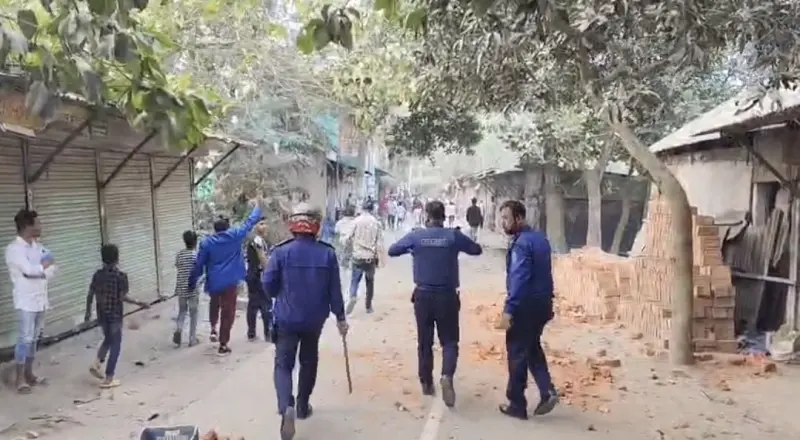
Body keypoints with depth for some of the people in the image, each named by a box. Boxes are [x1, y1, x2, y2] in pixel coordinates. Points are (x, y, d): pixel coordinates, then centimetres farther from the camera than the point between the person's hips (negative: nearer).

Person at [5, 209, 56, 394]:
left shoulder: (38, 246, 9)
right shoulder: (13, 249, -14)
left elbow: (52, 269, 3)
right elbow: (29, 269, -25)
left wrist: (37, 270, -16)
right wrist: (44, 264, -7)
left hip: (40, 300, 7)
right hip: (25, 302, -7)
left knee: (34, 339, 14)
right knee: (25, 339, -3)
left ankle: (29, 374, 24)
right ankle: (20, 379, 7)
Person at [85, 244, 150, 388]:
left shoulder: (97, 274, 1)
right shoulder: (121, 276, -14)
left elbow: (90, 294, 5)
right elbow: (122, 297, -18)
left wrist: (88, 311, 16)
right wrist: (139, 303, -9)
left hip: (102, 314, 5)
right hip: (115, 315, -5)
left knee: (108, 339, 26)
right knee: (115, 344, 4)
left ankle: (97, 363, 8)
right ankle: (108, 379, 6)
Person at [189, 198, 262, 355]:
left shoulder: (207, 242, -2)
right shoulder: (235, 236, -5)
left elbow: (199, 264, 0)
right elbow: (250, 222, 6)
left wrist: (192, 282, 10)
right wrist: (257, 206, 20)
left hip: (214, 281, 2)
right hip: (229, 281, -2)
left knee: (214, 304, 33)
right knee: (228, 311, 5)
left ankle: (213, 328, 33)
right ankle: (223, 345, 9)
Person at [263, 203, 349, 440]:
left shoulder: (281, 252, -13)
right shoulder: (328, 253, -8)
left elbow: (268, 286, -7)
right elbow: (334, 289, -4)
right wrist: (340, 317, 7)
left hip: (287, 319, -2)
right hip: (315, 319, 2)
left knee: (283, 364, 5)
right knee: (309, 362, 21)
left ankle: (287, 407, -17)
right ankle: (302, 406, 33)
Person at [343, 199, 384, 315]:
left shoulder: (356, 221, -6)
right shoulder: (376, 222, -4)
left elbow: (348, 238, -4)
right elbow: (380, 242, -4)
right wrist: (378, 257, 6)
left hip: (358, 256, -1)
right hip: (371, 257, 1)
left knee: (355, 279, 11)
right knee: (370, 281, 15)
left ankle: (353, 296, -17)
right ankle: (368, 306, 20)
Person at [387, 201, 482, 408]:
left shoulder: (416, 236, -5)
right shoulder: (453, 235, -6)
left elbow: (392, 250, 5)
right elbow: (477, 249, 8)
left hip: (423, 295, 1)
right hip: (447, 296, -1)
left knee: (424, 342, 15)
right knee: (449, 341, 8)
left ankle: (426, 383, 23)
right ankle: (447, 376, -16)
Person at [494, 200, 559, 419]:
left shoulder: (521, 243, -19)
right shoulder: (540, 238, 10)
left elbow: (518, 280, -27)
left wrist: (508, 310, -30)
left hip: (526, 305, -9)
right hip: (543, 303, 9)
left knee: (518, 353, 4)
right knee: (533, 348, 23)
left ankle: (517, 405, 14)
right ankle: (547, 391, 11)